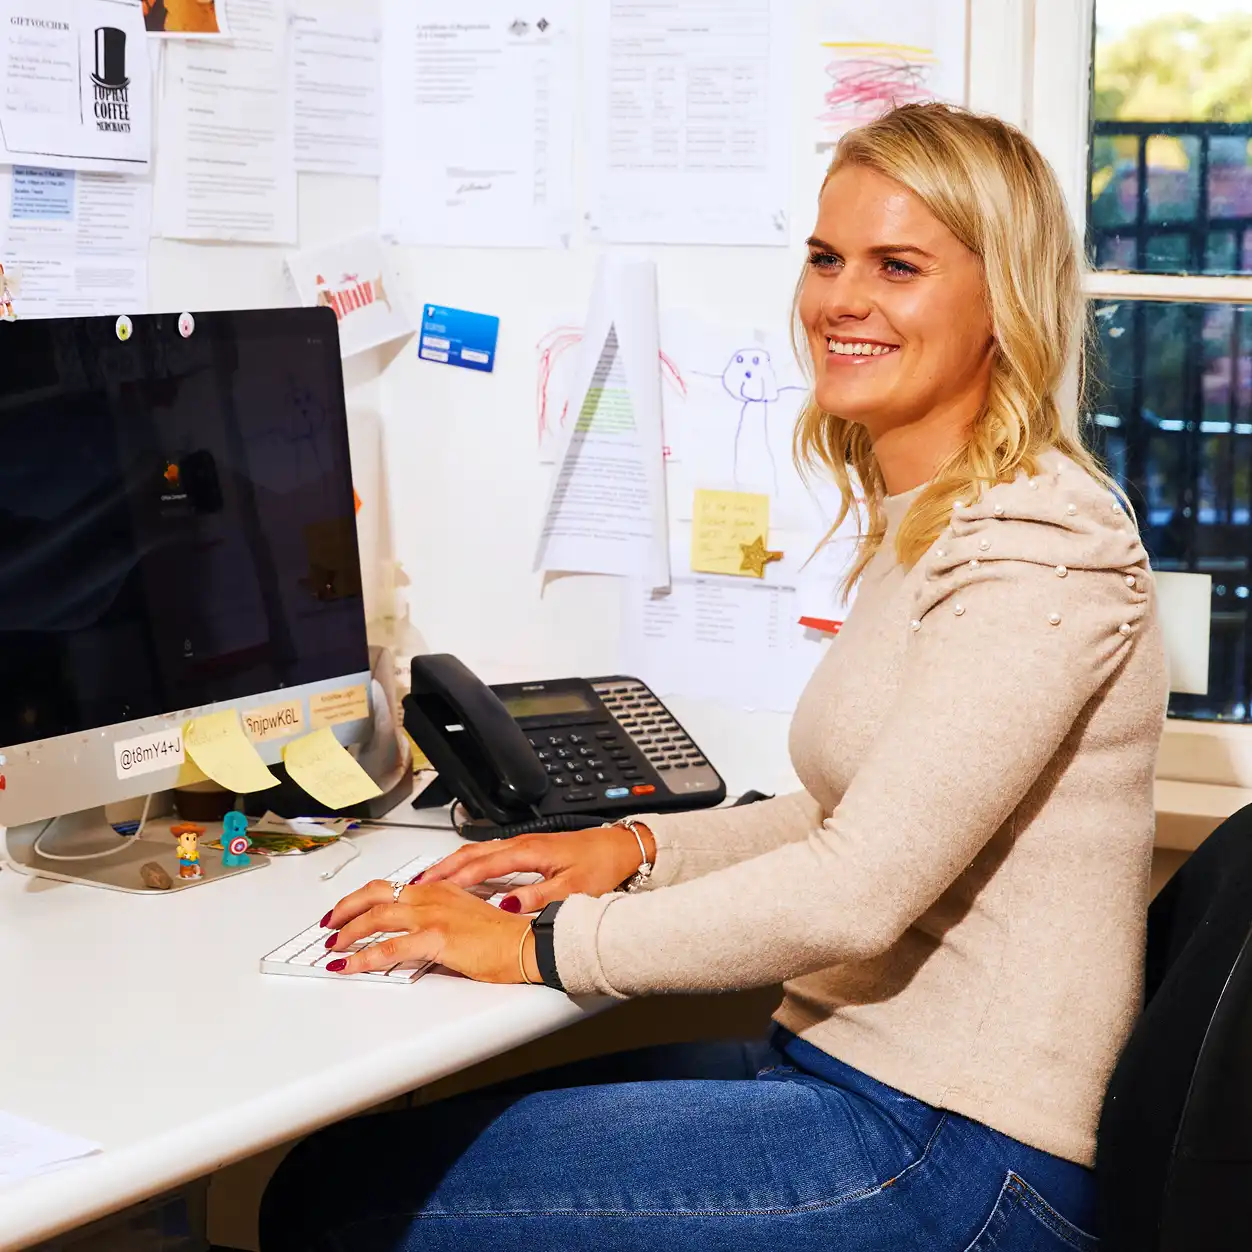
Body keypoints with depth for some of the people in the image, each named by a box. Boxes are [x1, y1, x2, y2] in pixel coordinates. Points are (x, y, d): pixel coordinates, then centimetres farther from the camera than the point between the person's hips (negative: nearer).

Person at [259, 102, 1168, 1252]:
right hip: (839, 1066, 9)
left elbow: (858, 892, -24)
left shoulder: (1044, 550, -18)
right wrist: (640, 846, 8)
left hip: (957, 1158, -9)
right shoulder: (923, 526, 15)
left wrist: (538, 945, -17)